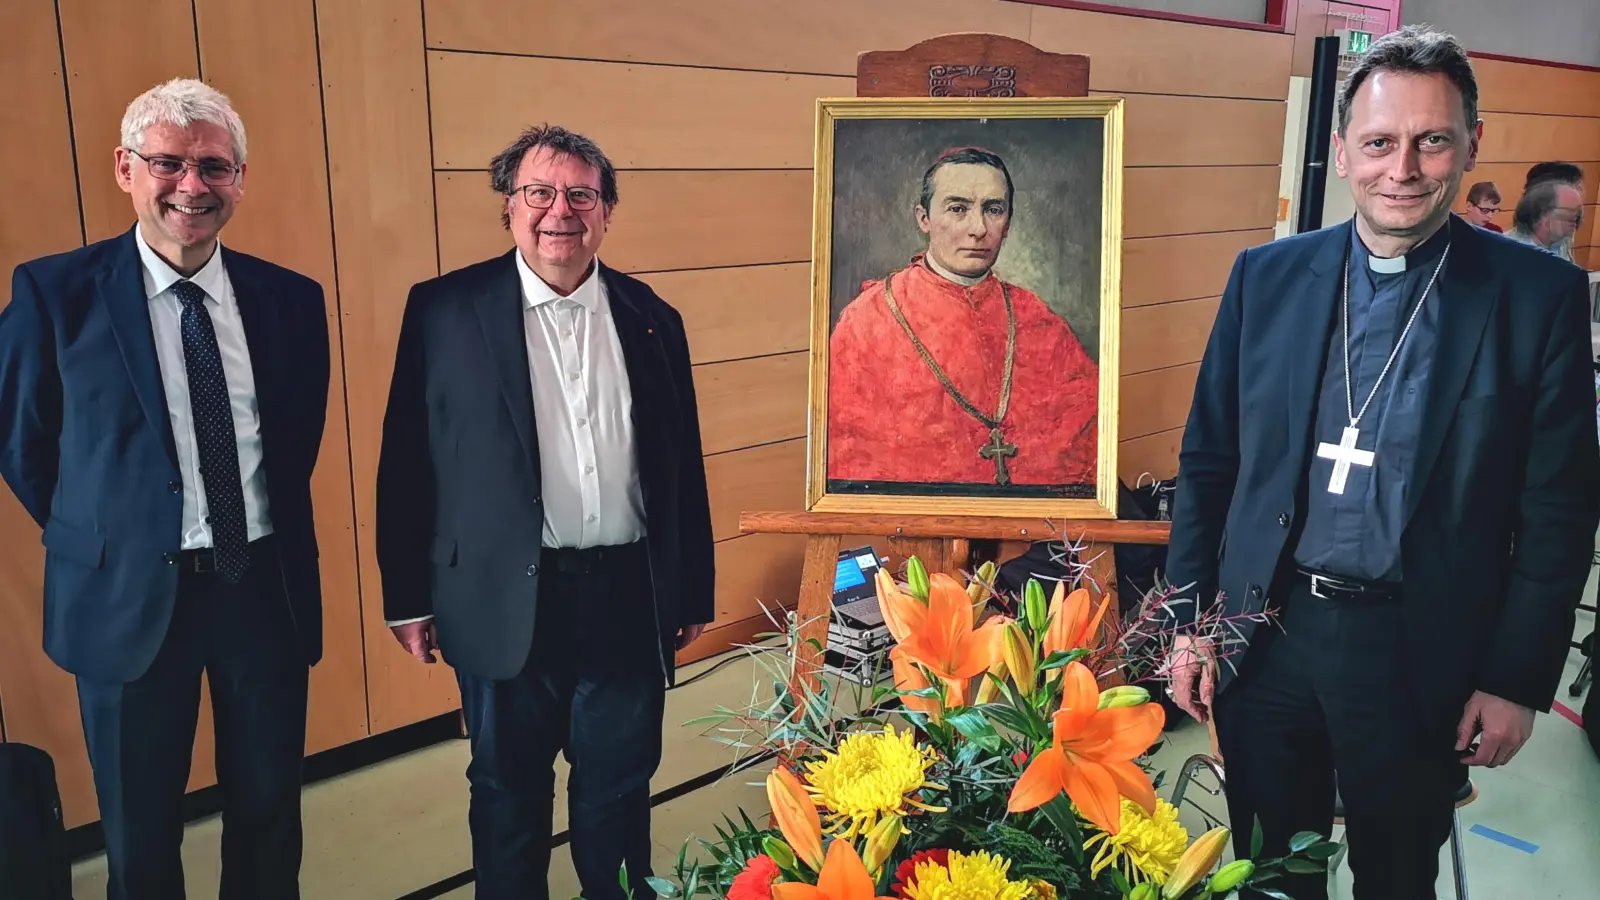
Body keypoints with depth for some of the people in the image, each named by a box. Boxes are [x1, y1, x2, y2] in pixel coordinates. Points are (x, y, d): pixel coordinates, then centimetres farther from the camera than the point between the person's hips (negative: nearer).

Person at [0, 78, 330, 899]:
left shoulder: (291, 299, 0)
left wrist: (268, 538, 10)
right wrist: (96, 539, 5)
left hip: (266, 584, 2)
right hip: (131, 594, -2)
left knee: (270, 815, 17)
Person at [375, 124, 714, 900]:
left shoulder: (650, 317, 5)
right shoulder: (446, 309, -3)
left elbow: (682, 464, 8)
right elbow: (406, 459, -2)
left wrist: (692, 591, 9)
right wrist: (407, 597, -2)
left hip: (629, 597, 2)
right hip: (507, 602, -2)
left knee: (620, 790, 15)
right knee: (509, 792, 15)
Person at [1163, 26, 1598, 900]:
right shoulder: (1268, 274, 0)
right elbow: (1207, 457, 4)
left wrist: (1518, 680, -4)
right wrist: (1191, 620, 3)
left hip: (1420, 654, -1)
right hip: (1263, 632, 2)